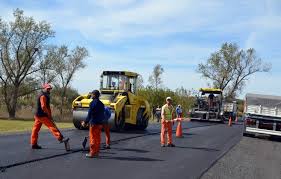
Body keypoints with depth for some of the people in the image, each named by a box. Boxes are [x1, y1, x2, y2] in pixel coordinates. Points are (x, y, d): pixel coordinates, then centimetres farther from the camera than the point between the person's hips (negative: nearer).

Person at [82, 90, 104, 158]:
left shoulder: (93, 103, -11)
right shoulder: (101, 104, 12)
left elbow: (90, 114, -14)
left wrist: (85, 122, -7)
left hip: (94, 123, -7)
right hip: (100, 123, 7)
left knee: (92, 138, -2)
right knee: (98, 138, 11)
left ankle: (92, 153, -1)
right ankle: (96, 152, 16)